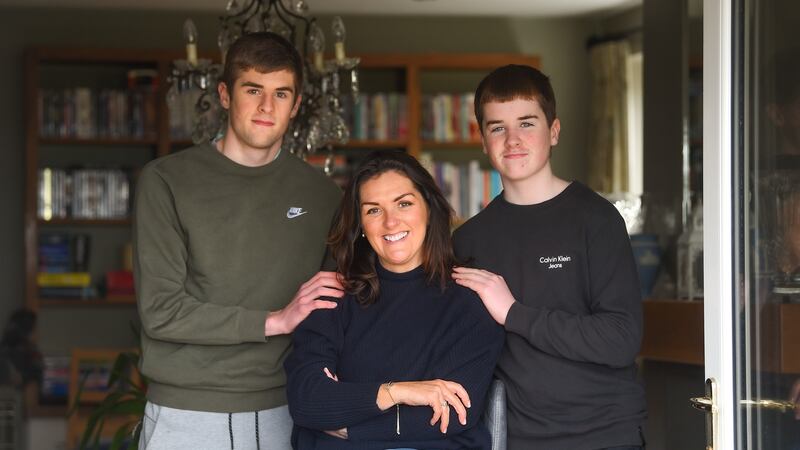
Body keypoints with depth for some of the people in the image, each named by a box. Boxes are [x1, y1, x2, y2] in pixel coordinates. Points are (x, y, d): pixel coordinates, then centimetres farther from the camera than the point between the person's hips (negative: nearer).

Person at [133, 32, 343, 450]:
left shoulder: (320, 194, 7)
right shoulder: (166, 181, -4)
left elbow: (334, 308, 11)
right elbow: (160, 311, -11)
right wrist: (274, 320, -13)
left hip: (280, 414, 3)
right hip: (186, 416, -3)